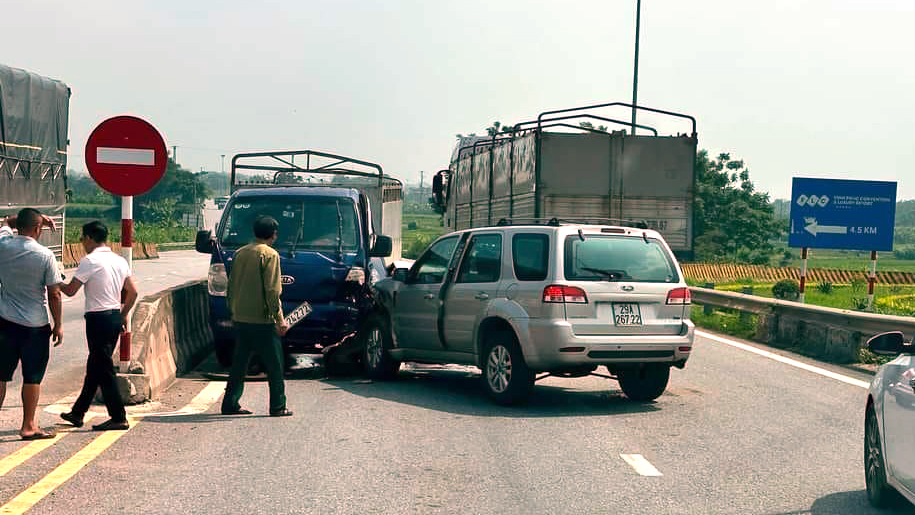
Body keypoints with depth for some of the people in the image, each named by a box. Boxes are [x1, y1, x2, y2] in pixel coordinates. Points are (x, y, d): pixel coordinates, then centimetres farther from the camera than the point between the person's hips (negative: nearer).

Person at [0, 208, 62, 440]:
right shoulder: (45, 255, -12)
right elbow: (54, 294, -8)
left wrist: (37, 217, 19)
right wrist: (58, 325, 1)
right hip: (35, 325, -3)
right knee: (32, 378, 5)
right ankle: (29, 427, 10)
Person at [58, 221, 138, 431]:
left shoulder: (90, 261, -12)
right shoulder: (120, 261, 10)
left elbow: (71, 290, -11)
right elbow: (132, 292, 11)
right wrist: (123, 315, 20)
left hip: (98, 319, -8)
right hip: (115, 316, 8)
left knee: (103, 369, -3)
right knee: (94, 367, 17)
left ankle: (119, 418, -3)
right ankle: (78, 413, 28)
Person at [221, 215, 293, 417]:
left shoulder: (239, 253, 10)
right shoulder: (269, 255, -10)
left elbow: (231, 287, 14)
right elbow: (272, 291, -15)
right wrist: (279, 319, -12)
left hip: (240, 319, 7)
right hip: (262, 319, -7)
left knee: (239, 363, 14)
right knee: (274, 364, 1)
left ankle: (230, 404, 15)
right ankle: (278, 406, 2)